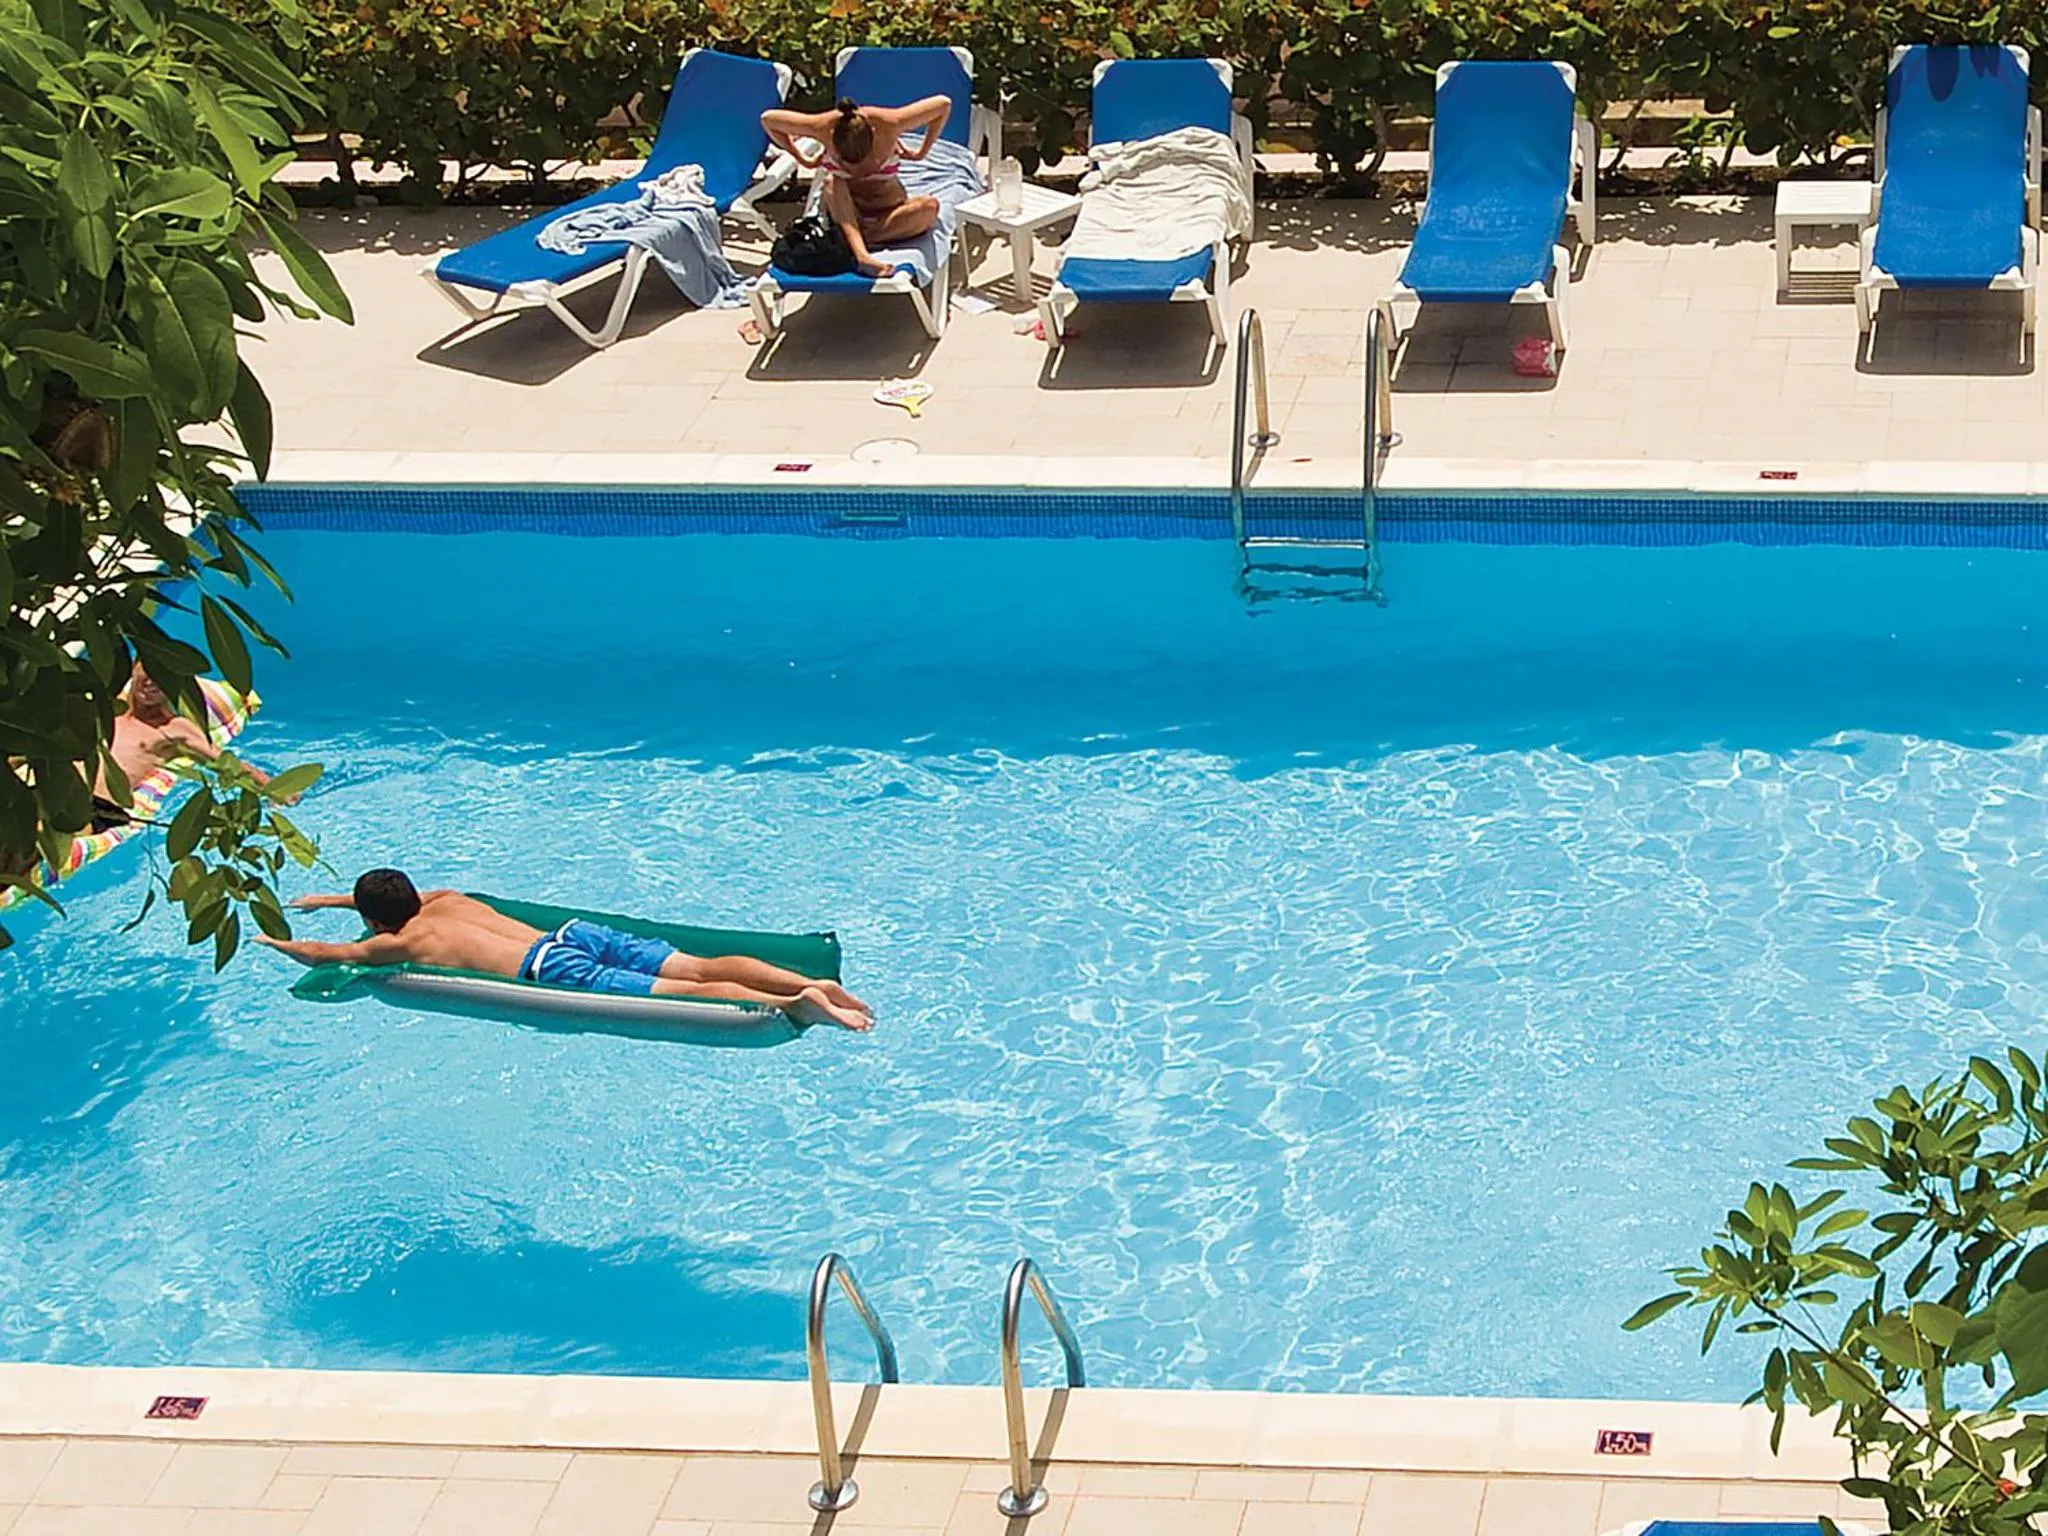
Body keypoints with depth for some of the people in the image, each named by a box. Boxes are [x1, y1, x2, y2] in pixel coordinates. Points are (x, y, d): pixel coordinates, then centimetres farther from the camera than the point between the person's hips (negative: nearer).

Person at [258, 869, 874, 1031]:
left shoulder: (400, 943, 12)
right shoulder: (447, 902, 32)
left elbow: (320, 955, 19)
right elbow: (400, 894, 56)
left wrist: (272, 940, 39)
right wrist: (327, 899, 63)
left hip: (550, 968, -8)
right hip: (578, 932, 8)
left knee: (682, 994, -24)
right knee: (699, 969, -9)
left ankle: (793, 1003, -42)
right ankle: (809, 982, -28)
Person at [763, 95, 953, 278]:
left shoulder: (888, 125, -27)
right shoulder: (822, 128, -25)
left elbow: (943, 104, -13)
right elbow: (767, 119, -10)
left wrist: (922, 152, -5)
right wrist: (801, 158, -4)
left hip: (887, 209, 0)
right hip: (843, 210, 0)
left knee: (931, 207, -32)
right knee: (833, 183, -36)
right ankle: (861, 254, -54)